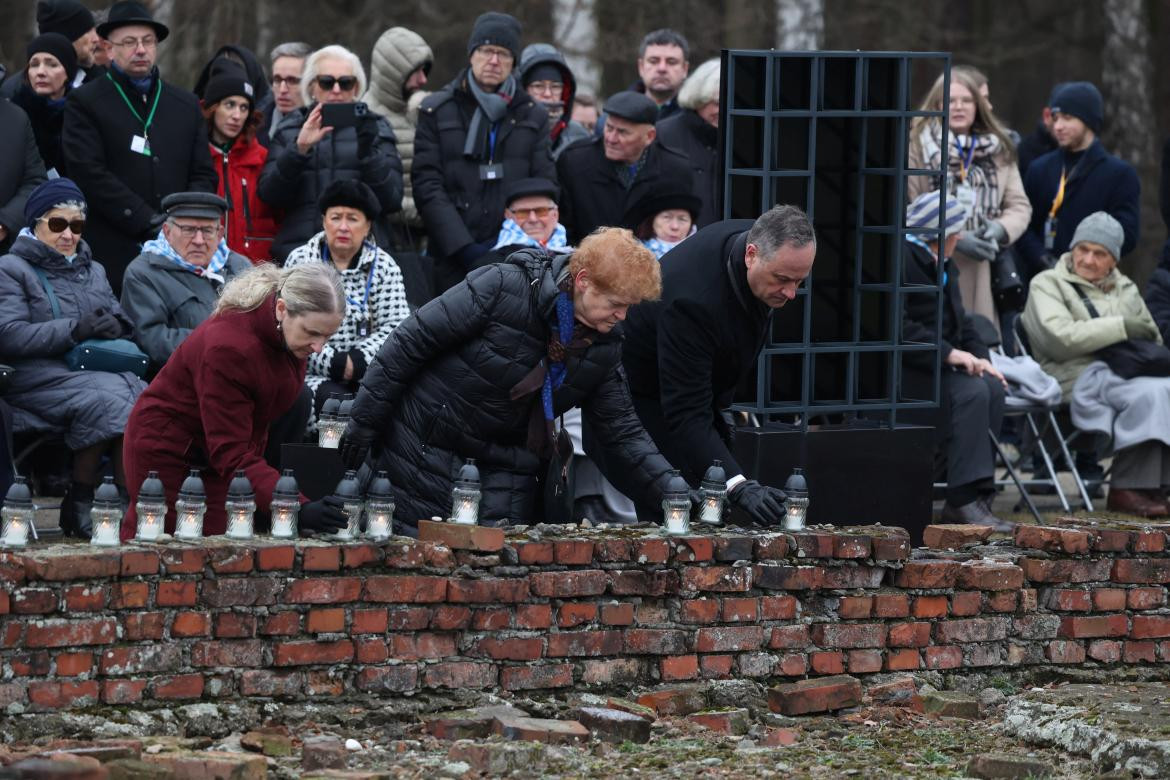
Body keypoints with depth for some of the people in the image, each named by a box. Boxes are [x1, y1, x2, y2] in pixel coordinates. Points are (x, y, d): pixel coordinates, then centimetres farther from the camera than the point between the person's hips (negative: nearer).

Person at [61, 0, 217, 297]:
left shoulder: (186, 105, 18)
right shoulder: (84, 103, 3)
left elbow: (204, 175, 15)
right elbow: (90, 174, -7)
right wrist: (151, 223, -12)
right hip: (112, 258, -4)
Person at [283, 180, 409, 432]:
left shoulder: (383, 266, 8)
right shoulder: (300, 260, 5)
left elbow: (395, 326, 0)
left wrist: (357, 360, -17)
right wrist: (333, 362, -16)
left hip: (367, 372, 1)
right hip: (313, 374, -1)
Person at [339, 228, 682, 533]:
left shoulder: (605, 346, -3)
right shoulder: (503, 288, -22)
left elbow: (621, 430, 2)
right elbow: (412, 341, -17)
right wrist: (365, 422, -14)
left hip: (506, 463, 5)